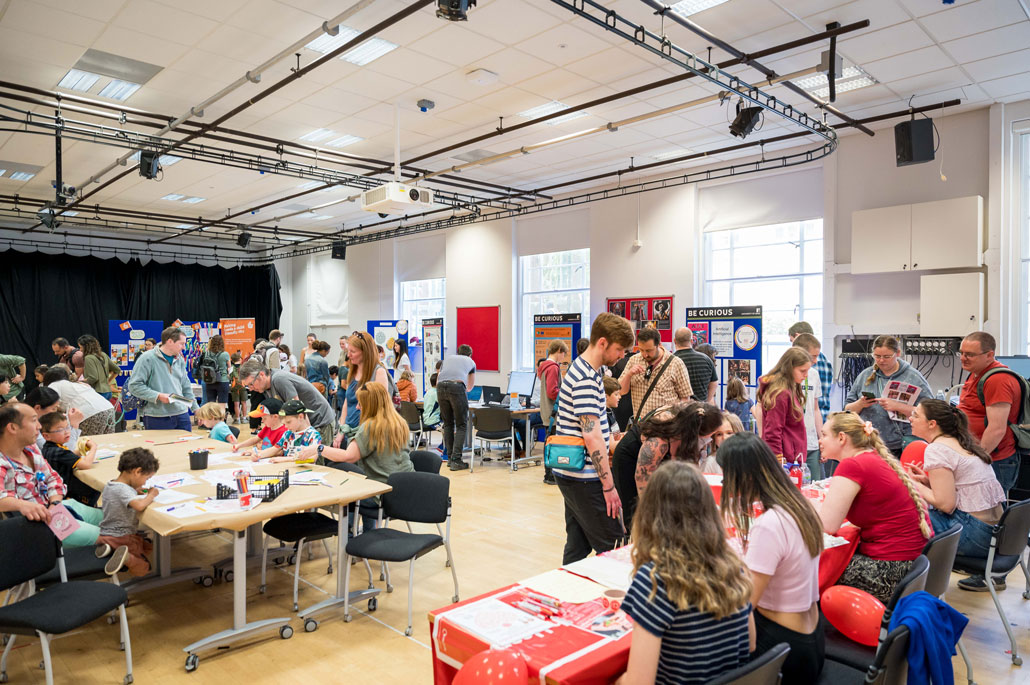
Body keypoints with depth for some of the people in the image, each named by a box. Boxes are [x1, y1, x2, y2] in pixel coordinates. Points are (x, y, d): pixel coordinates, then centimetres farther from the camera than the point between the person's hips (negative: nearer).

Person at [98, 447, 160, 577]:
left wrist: (135, 491, 7)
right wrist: (151, 495, -23)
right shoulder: (123, 489, -26)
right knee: (142, 569, 1)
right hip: (121, 536, -9)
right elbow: (139, 505, -43)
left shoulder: (109, 485, 3)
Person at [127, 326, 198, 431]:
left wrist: (196, 408, 17)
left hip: (182, 415, 6)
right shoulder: (147, 358, -7)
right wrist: (158, 396, -19)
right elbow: (134, 386, -11)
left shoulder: (180, 359, 14)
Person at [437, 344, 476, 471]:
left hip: (441, 387, 3)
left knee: (448, 424, 15)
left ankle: (450, 457, 17)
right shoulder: (471, 362, 29)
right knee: (461, 425, 3)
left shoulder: (448, 359, 33)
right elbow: (470, 386, 44)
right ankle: (456, 460, -4)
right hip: (457, 386, -3)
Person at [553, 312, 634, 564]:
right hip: (584, 478, -10)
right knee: (612, 547, -2)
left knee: (577, 546, 15)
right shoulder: (586, 379, -20)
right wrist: (609, 486, -20)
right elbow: (592, 437, -23)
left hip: (571, 475, 10)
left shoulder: (584, 370, 12)